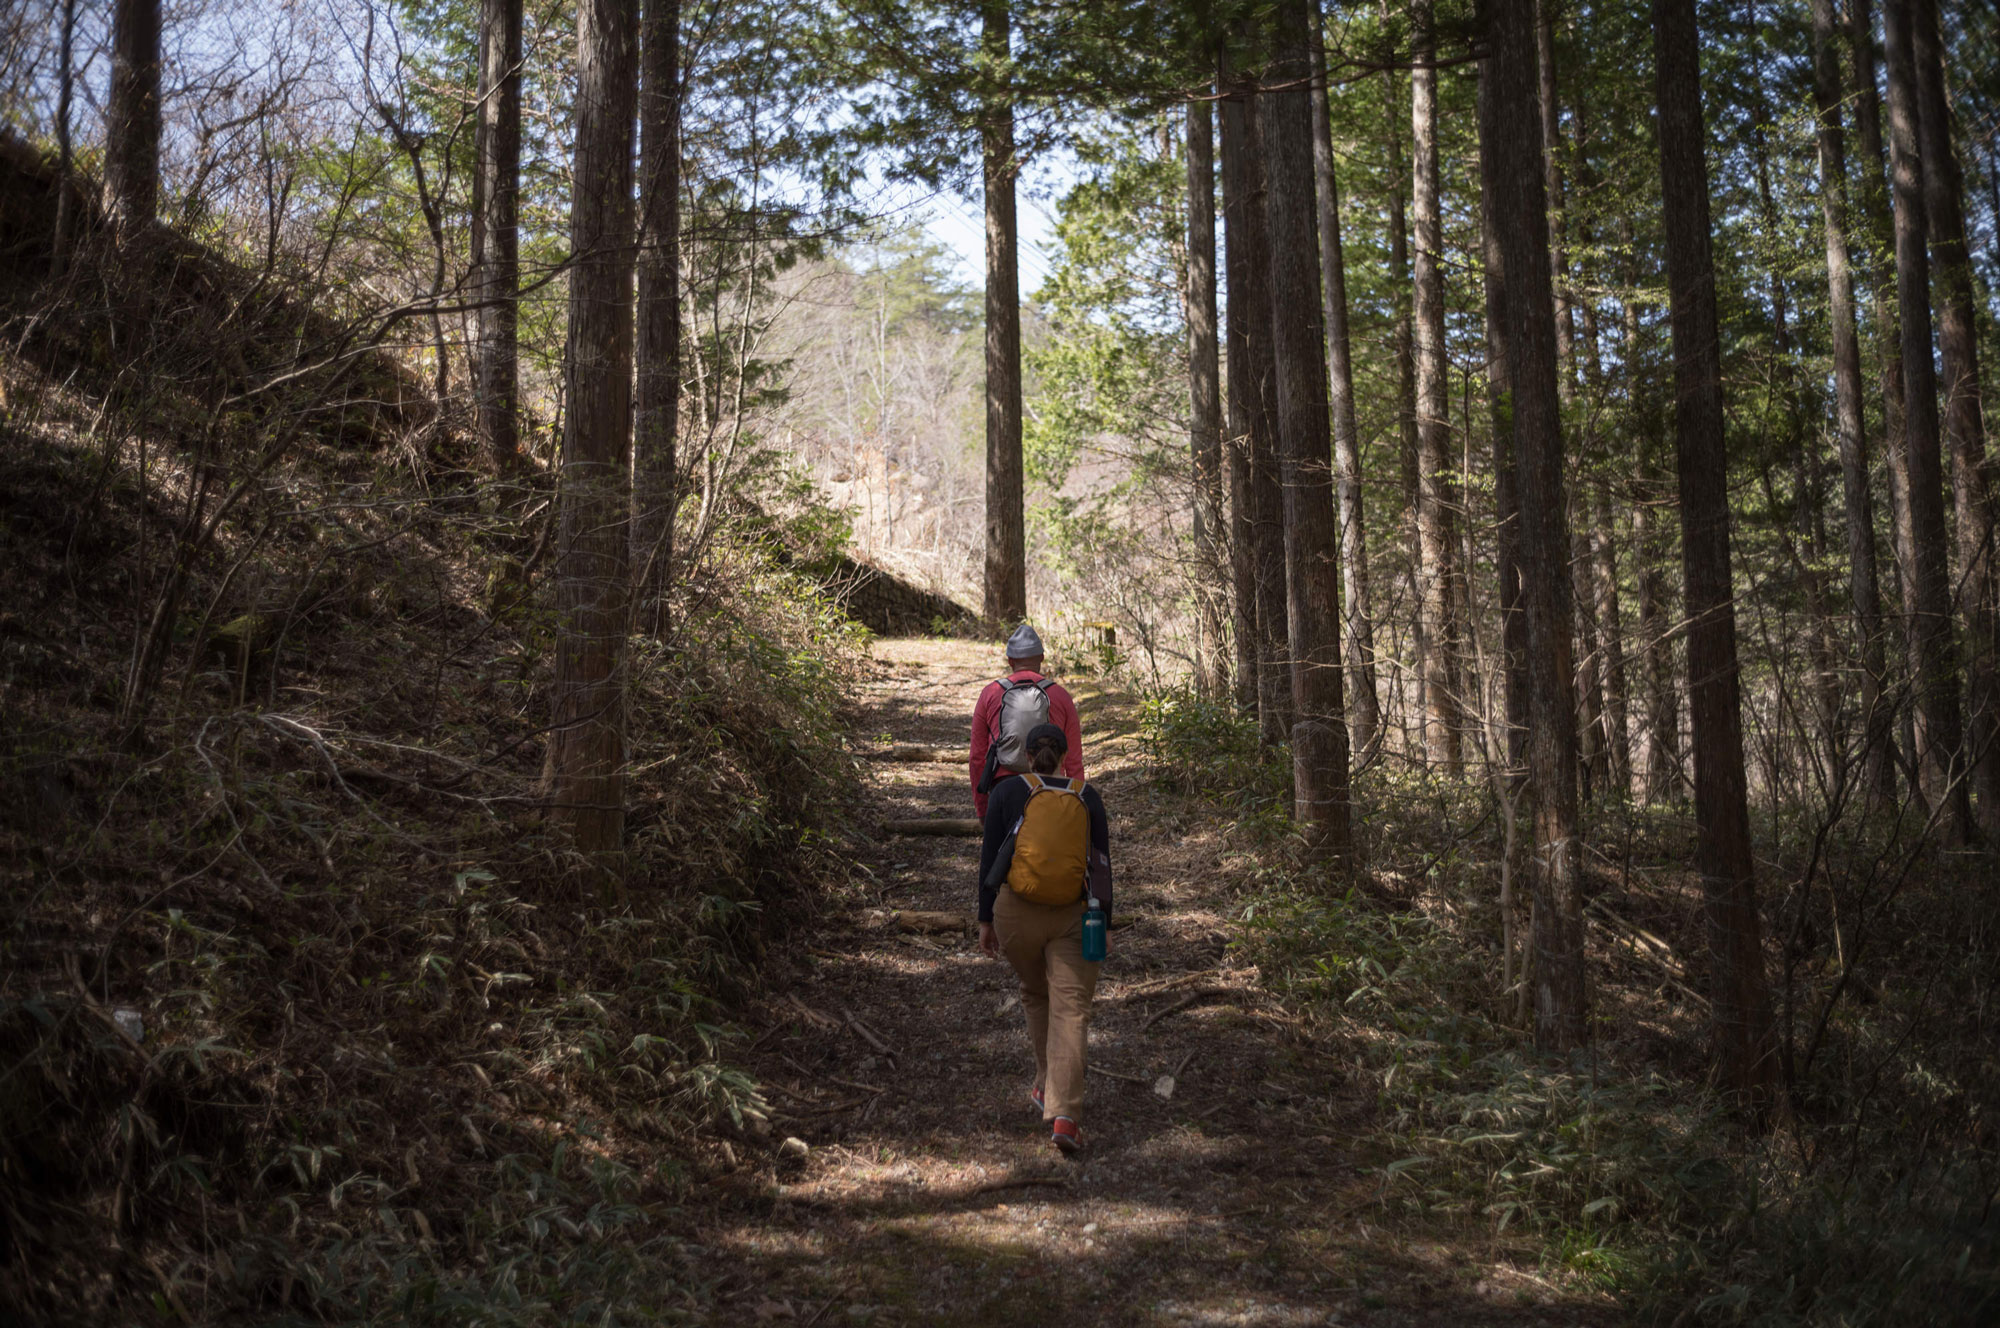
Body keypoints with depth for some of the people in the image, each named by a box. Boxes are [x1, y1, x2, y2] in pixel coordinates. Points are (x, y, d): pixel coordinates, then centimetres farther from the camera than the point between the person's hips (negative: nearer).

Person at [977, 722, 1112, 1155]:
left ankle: (1046, 1084, 32)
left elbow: (990, 859, -2)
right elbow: (1102, 865, 5)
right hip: (1073, 918, 0)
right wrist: (1104, 925, 10)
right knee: (1070, 1009, -5)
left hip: (1016, 913, 0)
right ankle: (1064, 1113, -17)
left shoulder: (1006, 793, 0)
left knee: (1036, 995, 24)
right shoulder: (1087, 796, 5)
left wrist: (985, 920, 4)